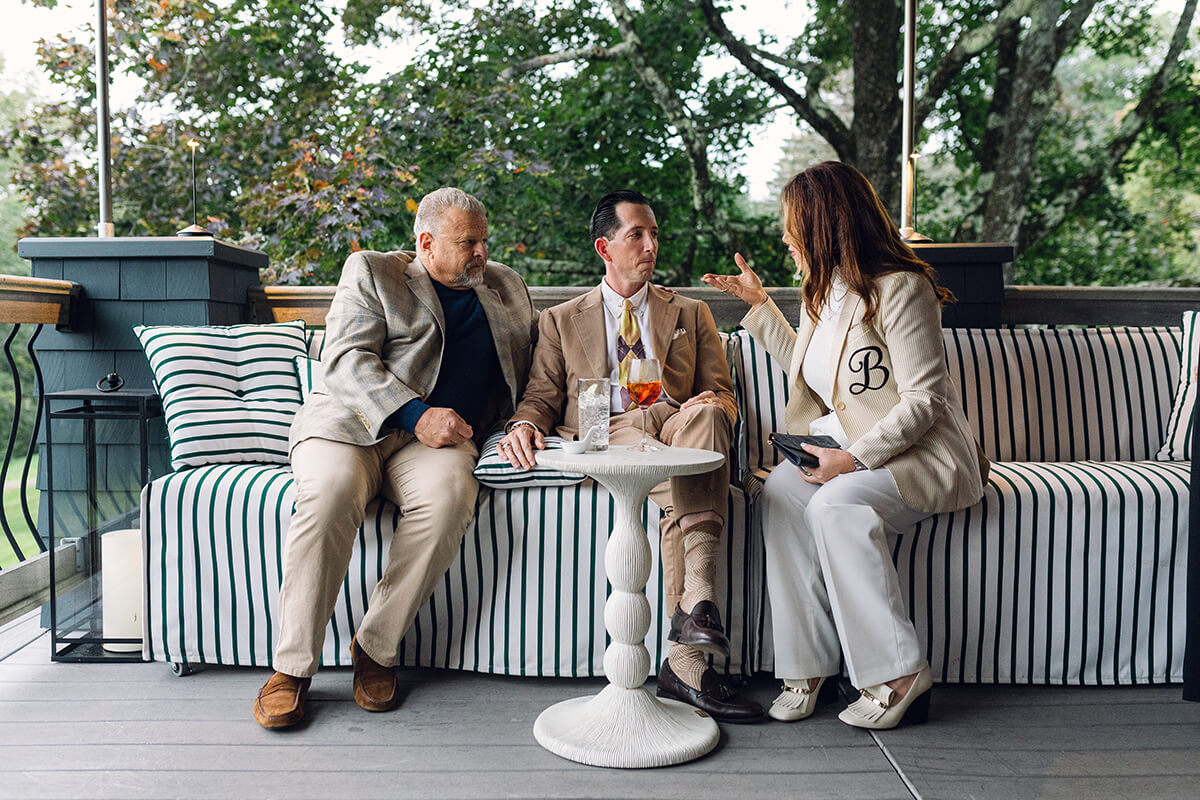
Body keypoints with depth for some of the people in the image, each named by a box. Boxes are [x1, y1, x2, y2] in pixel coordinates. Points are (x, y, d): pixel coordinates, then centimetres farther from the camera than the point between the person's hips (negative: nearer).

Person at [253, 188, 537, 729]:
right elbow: (345, 361, -4)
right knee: (331, 492, -34)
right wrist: (416, 415, -18)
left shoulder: (507, 287, 22)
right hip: (351, 421, -2)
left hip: (437, 437, 2)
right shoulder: (371, 272, 10)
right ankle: (292, 667, -20)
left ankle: (377, 647, -18)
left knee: (449, 495, -33)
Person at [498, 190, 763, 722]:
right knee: (682, 490, -36)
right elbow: (542, 395, 13)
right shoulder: (562, 320, 24)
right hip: (604, 434, -1)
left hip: (674, 424, 2)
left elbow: (722, 395, 16)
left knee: (705, 415, -38)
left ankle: (694, 605, -46)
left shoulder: (691, 314, 26)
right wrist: (524, 425, -13)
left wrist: (716, 405, -11)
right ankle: (688, 659, -38)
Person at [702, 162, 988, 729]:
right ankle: (805, 665, -18)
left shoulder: (900, 289, -13)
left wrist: (855, 456, -26)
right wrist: (758, 303, 29)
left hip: (919, 454, -7)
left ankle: (898, 673, -20)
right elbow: (806, 366, 31)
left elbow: (923, 401, -17)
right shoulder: (824, 290, 14)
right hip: (848, 447, 7)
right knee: (781, 491, -23)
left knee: (834, 504, -34)